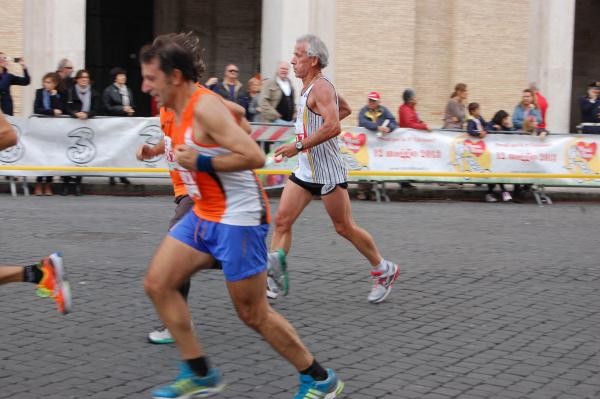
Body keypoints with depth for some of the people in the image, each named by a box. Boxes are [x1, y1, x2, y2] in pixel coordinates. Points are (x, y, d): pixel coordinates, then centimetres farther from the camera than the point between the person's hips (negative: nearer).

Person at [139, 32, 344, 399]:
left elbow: (255, 157, -27)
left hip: (238, 218, -9)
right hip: (205, 214, 9)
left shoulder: (205, 107, -21)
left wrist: (200, 162, -23)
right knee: (157, 284, 4)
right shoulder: (180, 108, 7)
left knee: (254, 314, -1)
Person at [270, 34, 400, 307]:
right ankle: (274, 271, -9)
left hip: (327, 173, -9)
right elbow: (346, 109, 27)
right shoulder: (311, 88, 13)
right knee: (282, 220, -5)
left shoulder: (321, 88, -17)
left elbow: (333, 127, -31)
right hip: (305, 171, 9)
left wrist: (298, 146, -29)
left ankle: (384, 271, 19)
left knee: (344, 227, 3)